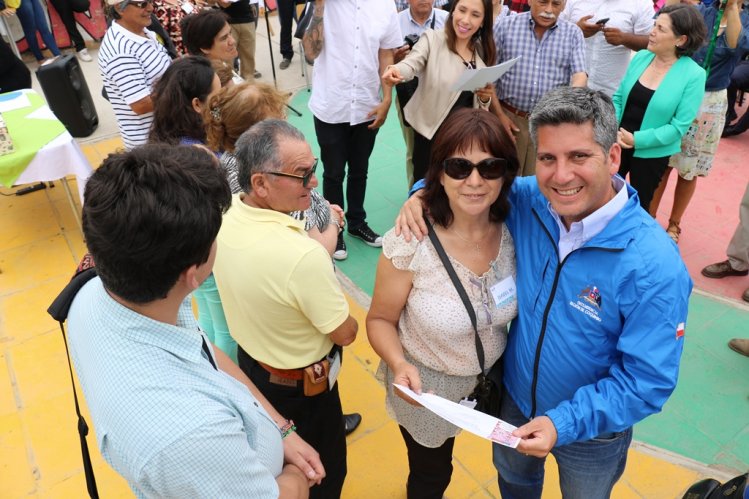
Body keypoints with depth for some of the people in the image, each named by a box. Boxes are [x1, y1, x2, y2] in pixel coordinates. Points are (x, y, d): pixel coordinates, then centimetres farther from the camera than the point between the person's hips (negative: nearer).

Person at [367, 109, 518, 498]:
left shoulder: (514, 230, -18)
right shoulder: (410, 244, -30)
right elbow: (381, 320, -16)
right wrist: (400, 365, -33)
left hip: (493, 382, 4)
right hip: (427, 389, -4)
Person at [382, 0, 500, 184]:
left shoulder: (483, 51, 6)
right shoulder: (432, 39, -8)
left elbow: (481, 101, 13)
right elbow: (411, 65, -26)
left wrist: (486, 97, -10)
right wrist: (395, 70, -48)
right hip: (431, 132, -4)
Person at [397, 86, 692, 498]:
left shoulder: (655, 266, -32)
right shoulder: (525, 201, -20)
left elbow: (649, 381, -26)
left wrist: (565, 423, -34)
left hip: (590, 430, -3)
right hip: (514, 399, 4)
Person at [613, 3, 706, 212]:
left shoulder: (693, 75, -16)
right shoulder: (641, 57, -3)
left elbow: (678, 126, -17)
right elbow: (619, 96, 3)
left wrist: (637, 140, -23)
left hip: (652, 153, -4)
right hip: (617, 144, 4)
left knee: (639, 205, 15)